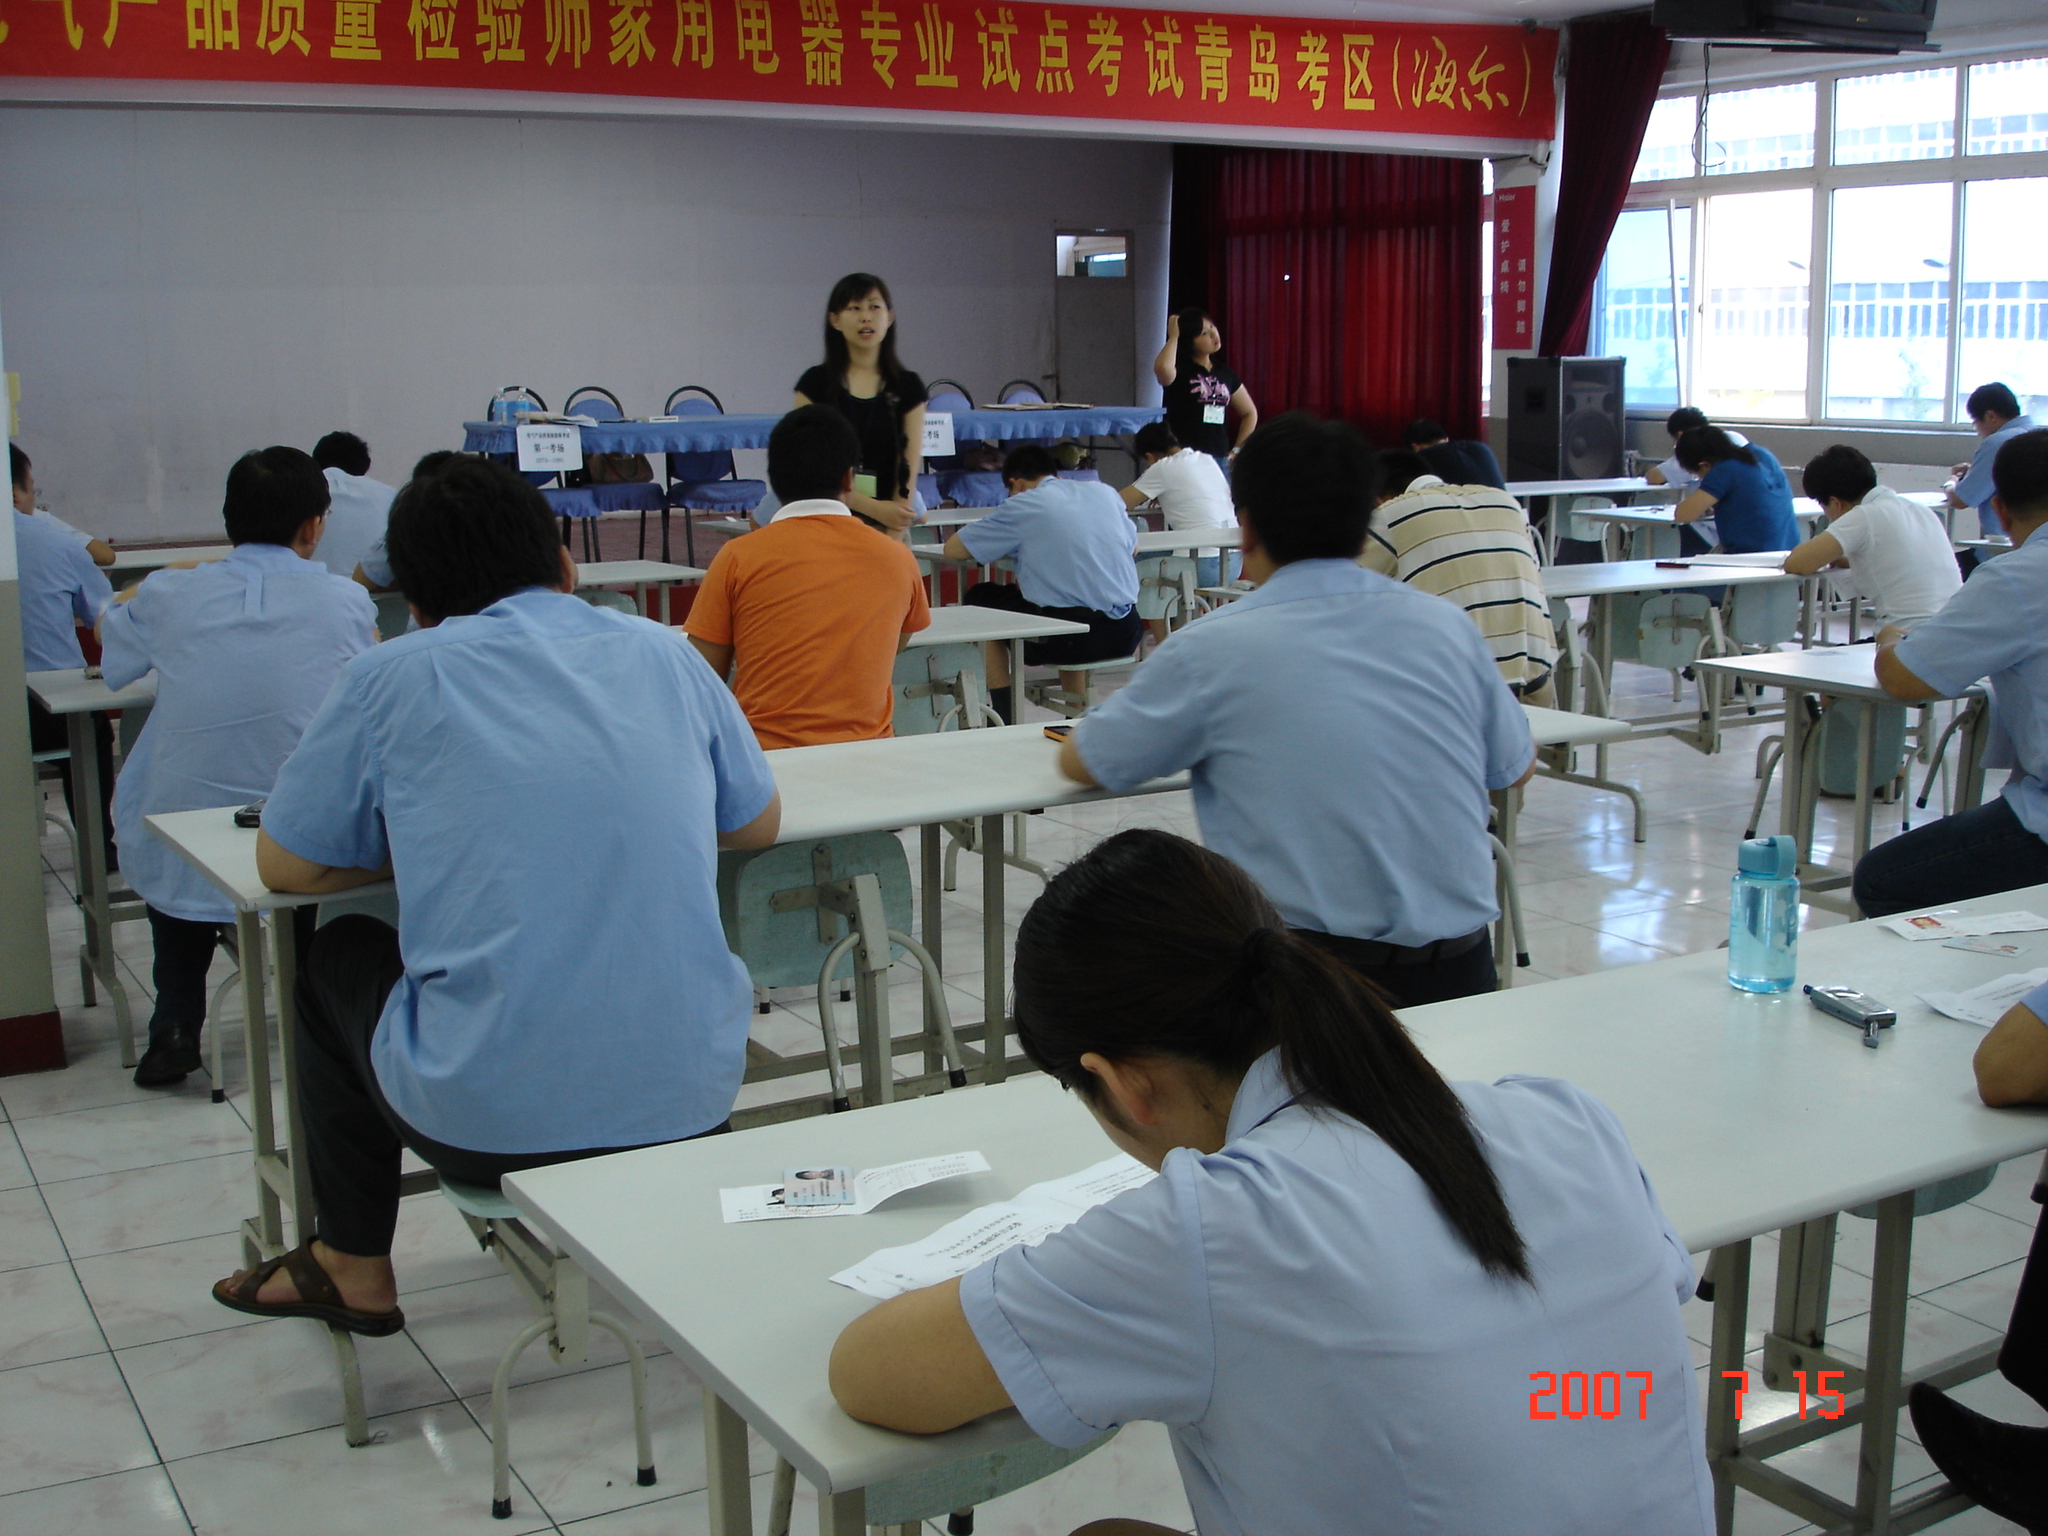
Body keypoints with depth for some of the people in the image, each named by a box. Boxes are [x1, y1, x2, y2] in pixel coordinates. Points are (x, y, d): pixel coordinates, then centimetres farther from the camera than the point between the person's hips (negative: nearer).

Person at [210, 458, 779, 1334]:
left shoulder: (397, 677, -1)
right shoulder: (662, 653, 7)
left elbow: (285, 868, 8)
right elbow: (758, 825, 19)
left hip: (486, 1125, -3)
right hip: (690, 1108, 3)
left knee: (340, 958, 29)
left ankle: (354, 1269, 43)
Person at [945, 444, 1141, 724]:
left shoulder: (1022, 505, -1)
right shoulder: (1104, 492, 12)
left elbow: (952, 549, 5)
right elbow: (1134, 547, 28)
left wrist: (1006, 546, 22)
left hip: (1073, 637, -5)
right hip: (1125, 633, 6)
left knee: (980, 599, 19)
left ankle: (1004, 720, 20)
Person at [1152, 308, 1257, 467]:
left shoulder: (1225, 374, 14)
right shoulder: (1180, 370, -3)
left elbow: (1249, 413, 24)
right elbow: (1162, 368, -29)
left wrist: (1237, 449, 13)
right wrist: (1173, 337, -13)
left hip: (1220, 459, 6)